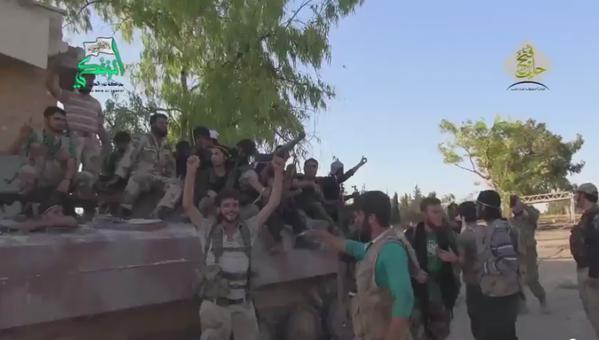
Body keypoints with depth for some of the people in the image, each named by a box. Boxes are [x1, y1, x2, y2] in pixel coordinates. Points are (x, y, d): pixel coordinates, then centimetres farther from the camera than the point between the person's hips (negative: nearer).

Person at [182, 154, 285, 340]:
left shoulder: (249, 228, 5)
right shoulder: (208, 229, -1)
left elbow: (273, 203, 3)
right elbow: (187, 205, -11)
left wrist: (278, 171, -6)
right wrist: (191, 171, -19)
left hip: (243, 305, 3)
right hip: (215, 305, -2)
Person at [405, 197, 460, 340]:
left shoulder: (447, 233, 1)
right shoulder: (412, 234, -7)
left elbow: (459, 262, 9)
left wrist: (454, 259, -13)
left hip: (443, 295, 3)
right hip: (419, 294, -3)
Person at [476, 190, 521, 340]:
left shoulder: (497, 229, -21)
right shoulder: (499, 226, 8)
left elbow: (509, 261, -30)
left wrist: (484, 267, -19)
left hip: (498, 296, -10)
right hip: (505, 293, 10)